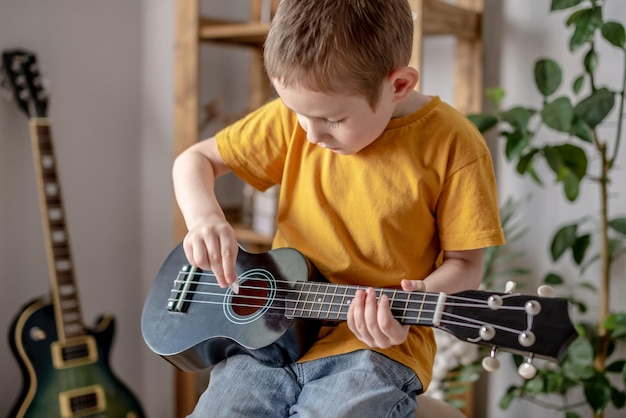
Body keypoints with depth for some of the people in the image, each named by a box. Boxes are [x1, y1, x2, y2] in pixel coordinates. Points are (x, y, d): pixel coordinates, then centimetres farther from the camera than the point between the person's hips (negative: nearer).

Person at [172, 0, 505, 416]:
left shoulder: (452, 145, -10)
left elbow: (464, 263, -4)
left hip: (376, 346, -3)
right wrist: (204, 215, -11)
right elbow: (195, 159, 10)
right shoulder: (294, 120, 1)